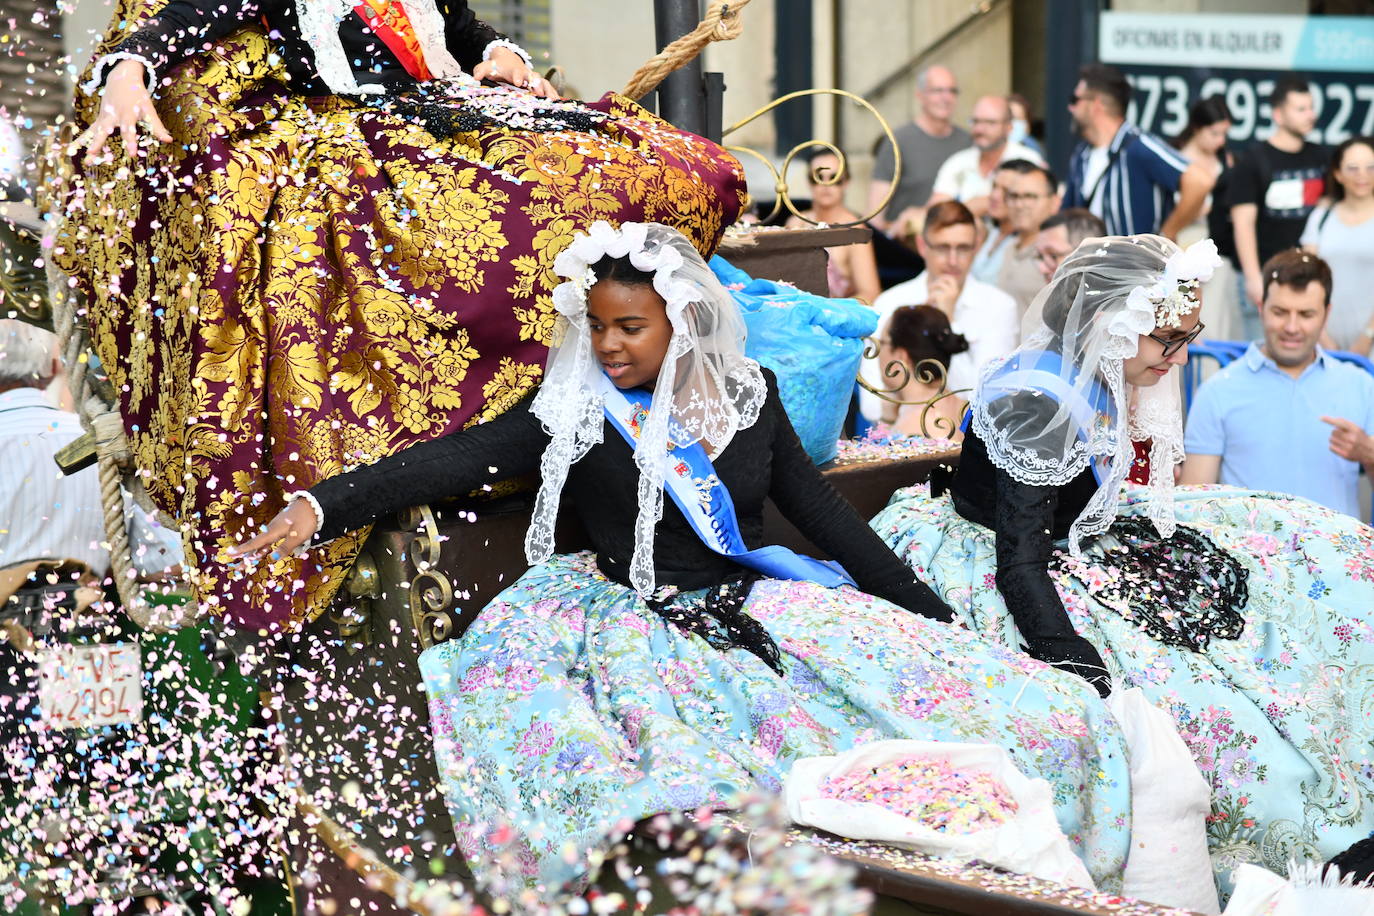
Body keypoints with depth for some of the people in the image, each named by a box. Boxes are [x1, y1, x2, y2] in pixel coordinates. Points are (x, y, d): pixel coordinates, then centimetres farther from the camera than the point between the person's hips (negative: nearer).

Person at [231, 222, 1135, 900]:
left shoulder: (747, 393, 7)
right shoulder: (570, 413, -3)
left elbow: (822, 509, 13)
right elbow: (451, 459, -14)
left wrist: (931, 615, 14)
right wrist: (324, 505, -29)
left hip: (764, 605, 3)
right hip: (645, 629, -3)